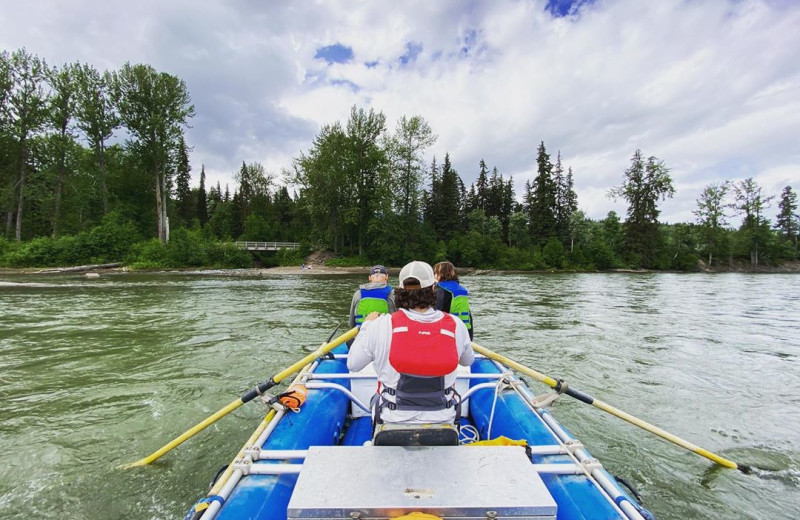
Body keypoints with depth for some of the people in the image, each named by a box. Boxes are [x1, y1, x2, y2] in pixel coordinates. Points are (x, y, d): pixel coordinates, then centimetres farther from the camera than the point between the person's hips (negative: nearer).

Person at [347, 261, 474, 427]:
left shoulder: (382, 325, -19)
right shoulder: (455, 325, -13)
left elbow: (353, 365, -5)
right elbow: (468, 361, 7)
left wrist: (367, 324, 8)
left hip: (392, 420, -1)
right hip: (444, 419, 1)